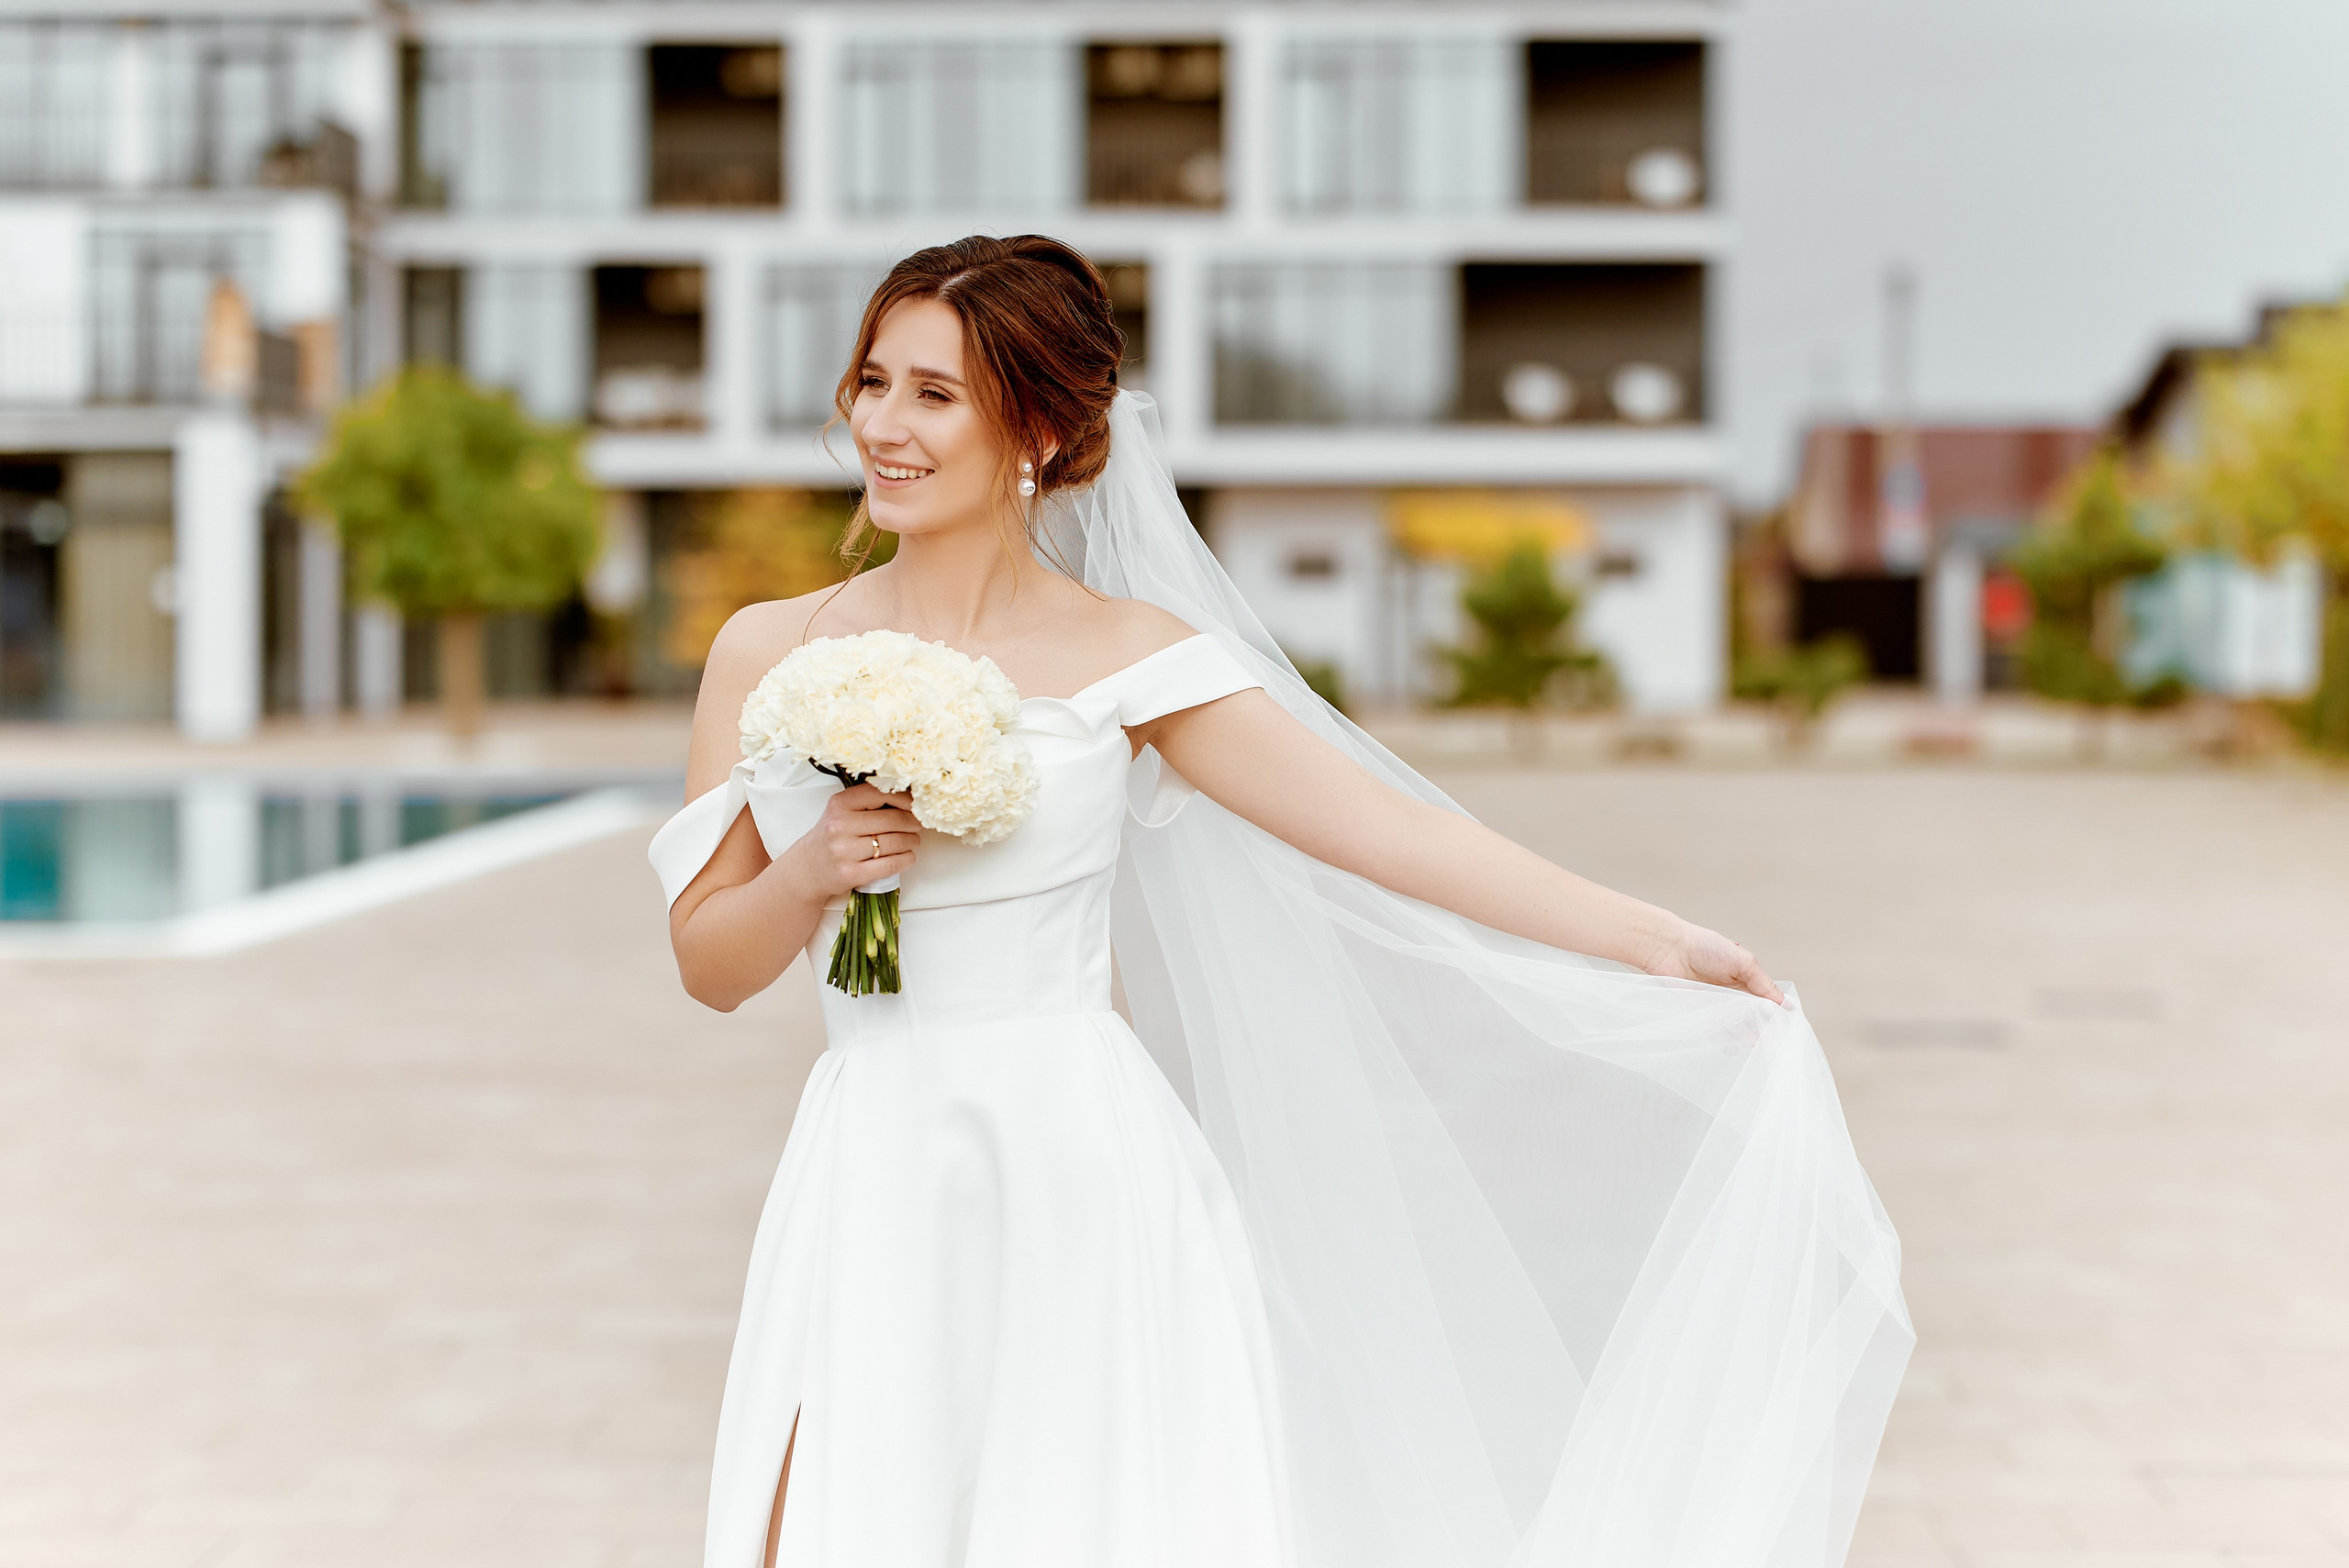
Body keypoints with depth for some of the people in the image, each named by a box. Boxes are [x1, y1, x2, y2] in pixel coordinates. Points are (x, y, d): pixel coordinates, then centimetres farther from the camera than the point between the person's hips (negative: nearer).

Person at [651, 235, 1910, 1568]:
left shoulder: (1124, 654, 0)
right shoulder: (769, 653, 7)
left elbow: (1384, 826, -1)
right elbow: (710, 965, 11)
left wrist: (1659, 942, -4)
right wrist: (813, 870, -10)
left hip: (1084, 1171, -2)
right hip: (874, 1184, 2)